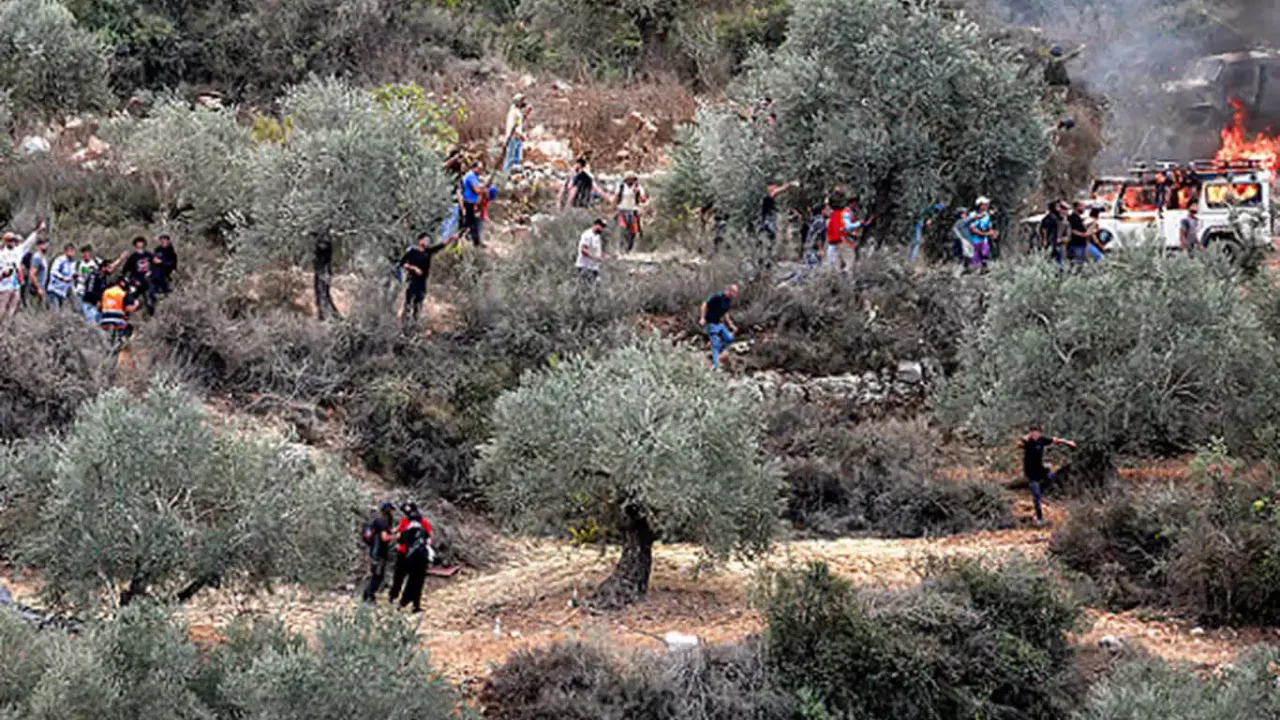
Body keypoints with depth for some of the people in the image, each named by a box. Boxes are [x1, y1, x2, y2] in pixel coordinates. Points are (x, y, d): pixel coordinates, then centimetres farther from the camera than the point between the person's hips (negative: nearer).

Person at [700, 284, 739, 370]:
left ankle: (713, 354, 14)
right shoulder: (718, 297, -21)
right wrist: (702, 318, -27)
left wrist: (731, 325, 17)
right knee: (715, 344, -8)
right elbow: (705, 305, -20)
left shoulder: (728, 300, 5)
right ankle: (715, 366, -1)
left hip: (719, 323, 8)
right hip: (711, 323, -8)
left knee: (729, 338, 2)